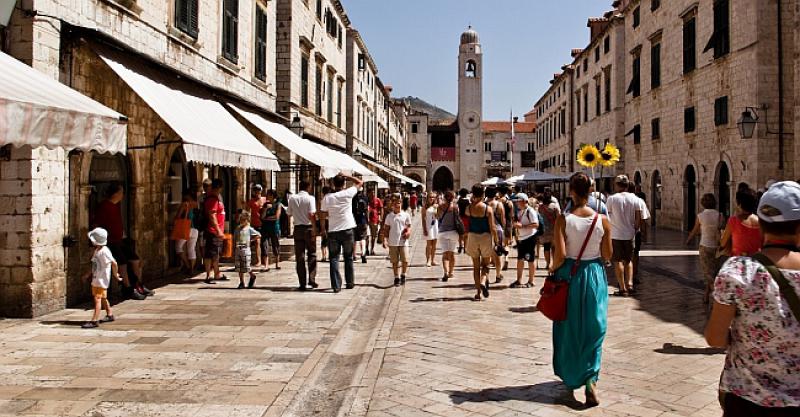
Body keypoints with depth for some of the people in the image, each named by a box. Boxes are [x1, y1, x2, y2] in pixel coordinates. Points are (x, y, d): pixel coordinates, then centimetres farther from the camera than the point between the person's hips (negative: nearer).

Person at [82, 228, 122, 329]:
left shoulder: (104, 251, -21)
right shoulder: (96, 250, 8)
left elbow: (114, 263, -21)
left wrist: (115, 275, -13)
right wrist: (90, 273, 16)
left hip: (102, 279, -10)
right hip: (96, 278, 10)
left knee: (97, 298, -12)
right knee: (103, 298, 20)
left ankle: (94, 320, -13)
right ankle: (110, 315, 35)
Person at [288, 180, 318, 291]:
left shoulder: (292, 198, 2)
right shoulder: (310, 198, -8)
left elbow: (289, 214, 8)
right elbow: (311, 215, -16)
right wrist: (314, 228, -9)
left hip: (298, 228, 3)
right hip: (308, 228, -3)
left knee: (299, 257, 5)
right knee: (312, 254, 11)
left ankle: (302, 283, 4)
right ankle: (311, 279, 5)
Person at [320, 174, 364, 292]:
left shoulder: (327, 198, -4)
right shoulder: (348, 193, -7)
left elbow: (323, 215, 0)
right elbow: (360, 182, 6)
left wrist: (323, 229, 12)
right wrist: (347, 176, 6)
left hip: (333, 231, 0)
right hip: (347, 229, 0)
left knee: (334, 259, 4)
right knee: (348, 258, 14)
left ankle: (336, 285, -2)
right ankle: (349, 283, 21)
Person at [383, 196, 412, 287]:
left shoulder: (406, 215, 3)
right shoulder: (389, 216, 4)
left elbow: (409, 227, 9)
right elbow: (386, 229, 7)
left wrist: (408, 232, -12)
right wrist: (385, 240, 0)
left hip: (403, 241, -1)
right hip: (392, 242, 1)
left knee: (405, 260, -5)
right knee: (395, 261, 6)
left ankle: (403, 275, 18)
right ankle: (396, 277, 17)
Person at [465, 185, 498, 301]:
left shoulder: (469, 208, -5)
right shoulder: (488, 209, -9)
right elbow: (492, 228, -10)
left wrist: (472, 202, 17)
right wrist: (496, 241, -3)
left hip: (473, 237, 2)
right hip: (486, 237, -1)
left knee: (476, 266, 10)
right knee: (485, 265, 13)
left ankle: (478, 292, 9)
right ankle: (483, 282, -16)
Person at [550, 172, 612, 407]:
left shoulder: (563, 220, -13)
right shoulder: (602, 220, -7)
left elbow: (560, 254, -17)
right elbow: (607, 255, -1)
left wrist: (553, 268, 2)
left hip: (569, 275, -1)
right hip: (594, 275, 1)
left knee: (569, 328, 15)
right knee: (593, 329, 9)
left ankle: (570, 376, 30)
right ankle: (590, 379, -6)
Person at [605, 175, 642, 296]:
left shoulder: (612, 199, -9)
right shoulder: (635, 199, 1)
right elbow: (639, 219, 0)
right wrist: (634, 230, 13)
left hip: (615, 235, -3)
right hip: (629, 235, 4)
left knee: (618, 261, 4)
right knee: (628, 260, 18)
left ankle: (622, 288, 2)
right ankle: (629, 283, 6)